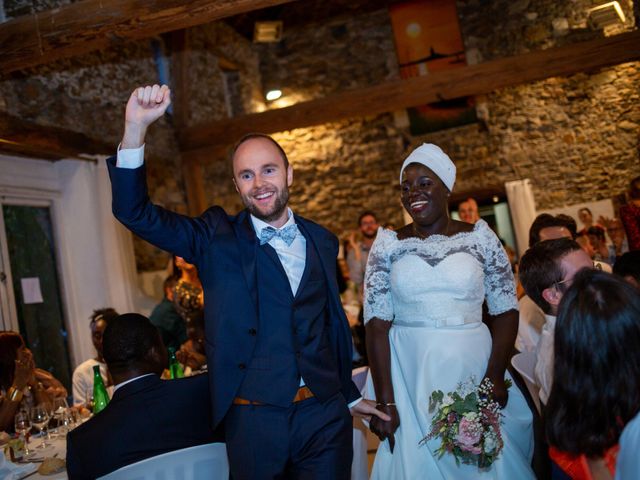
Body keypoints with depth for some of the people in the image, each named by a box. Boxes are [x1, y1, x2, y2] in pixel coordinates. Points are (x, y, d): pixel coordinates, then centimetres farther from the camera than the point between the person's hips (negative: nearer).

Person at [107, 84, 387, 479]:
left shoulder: (322, 241, 6)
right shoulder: (218, 238, -2)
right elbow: (136, 212, -12)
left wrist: (350, 395, 22)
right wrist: (136, 127, -24)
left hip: (326, 416, 3)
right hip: (253, 419, -2)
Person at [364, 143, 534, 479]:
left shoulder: (480, 237, 1)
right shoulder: (388, 244, 0)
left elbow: (505, 310, 1)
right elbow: (376, 324, -5)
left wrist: (496, 377, -12)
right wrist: (385, 401, -10)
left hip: (473, 368, 1)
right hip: (411, 377, 0)